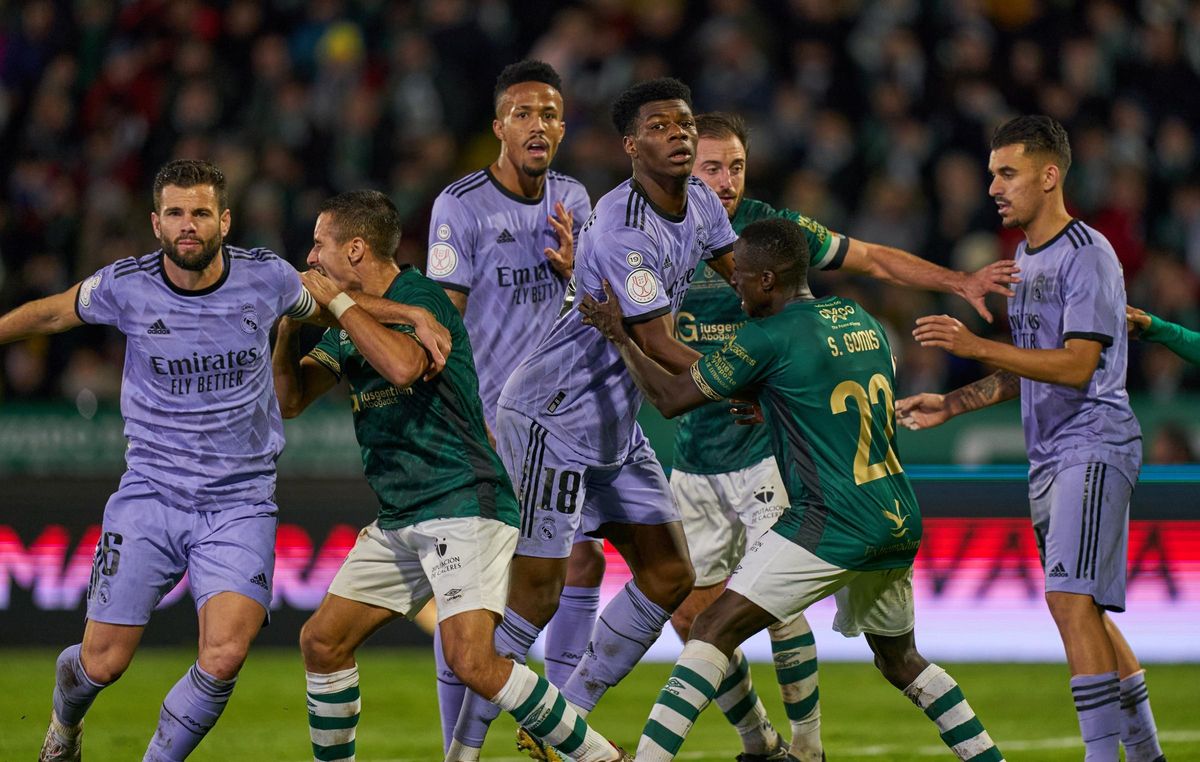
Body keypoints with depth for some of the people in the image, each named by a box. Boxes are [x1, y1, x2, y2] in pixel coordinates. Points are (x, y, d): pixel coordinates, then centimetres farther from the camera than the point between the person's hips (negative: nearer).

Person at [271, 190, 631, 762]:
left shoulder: (420, 298, -10)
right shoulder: (352, 323, 16)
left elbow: (404, 366, -31)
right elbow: (288, 400, 18)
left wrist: (336, 300, -19)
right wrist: (289, 327, 0)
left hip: (464, 505, -9)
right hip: (399, 519, 9)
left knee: (472, 663, -21)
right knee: (322, 642, 4)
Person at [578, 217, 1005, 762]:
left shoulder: (768, 338, -7)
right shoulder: (863, 321, 13)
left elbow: (671, 398, -1)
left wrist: (618, 336, 11)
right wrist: (768, 405, 32)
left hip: (830, 522, -7)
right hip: (899, 521, 7)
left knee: (713, 631, -8)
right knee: (899, 658, 27)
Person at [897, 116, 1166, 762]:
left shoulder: (1087, 255, -13)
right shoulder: (1025, 256, 16)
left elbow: (1076, 366, -22)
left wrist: (975, 346, -27)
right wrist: (949, 405, 18)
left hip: (1094, 447, -10)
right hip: (1048, 456, 10)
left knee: (1071, 600, -18)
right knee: (1082, 611, 12)